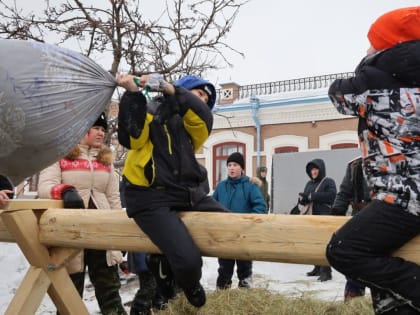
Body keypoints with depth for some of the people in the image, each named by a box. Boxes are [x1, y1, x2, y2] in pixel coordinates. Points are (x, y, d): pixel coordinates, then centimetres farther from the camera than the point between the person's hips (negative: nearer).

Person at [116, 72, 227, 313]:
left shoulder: (193, 125, 20)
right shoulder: (150, 109, 6)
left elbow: (205, 118, -5)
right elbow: (131, 138, -12)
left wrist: (168, 87, -13)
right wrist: (133, 94, -19)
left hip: (188, 193, 7)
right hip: (152, 198, -7)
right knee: (189, 261, -23)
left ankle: (166, 263, 11)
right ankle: (190, 288, 17)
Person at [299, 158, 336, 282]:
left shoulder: (328, 182, -2)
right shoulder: (309, 184, 19)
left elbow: (331, 195, -19)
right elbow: (306, 199, 23)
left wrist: (313, 196, -18)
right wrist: (302, 198, -2)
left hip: (325, 217, -7)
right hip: (311, 218, 7)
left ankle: (326, 271, -7)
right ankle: (318, 268, 22)